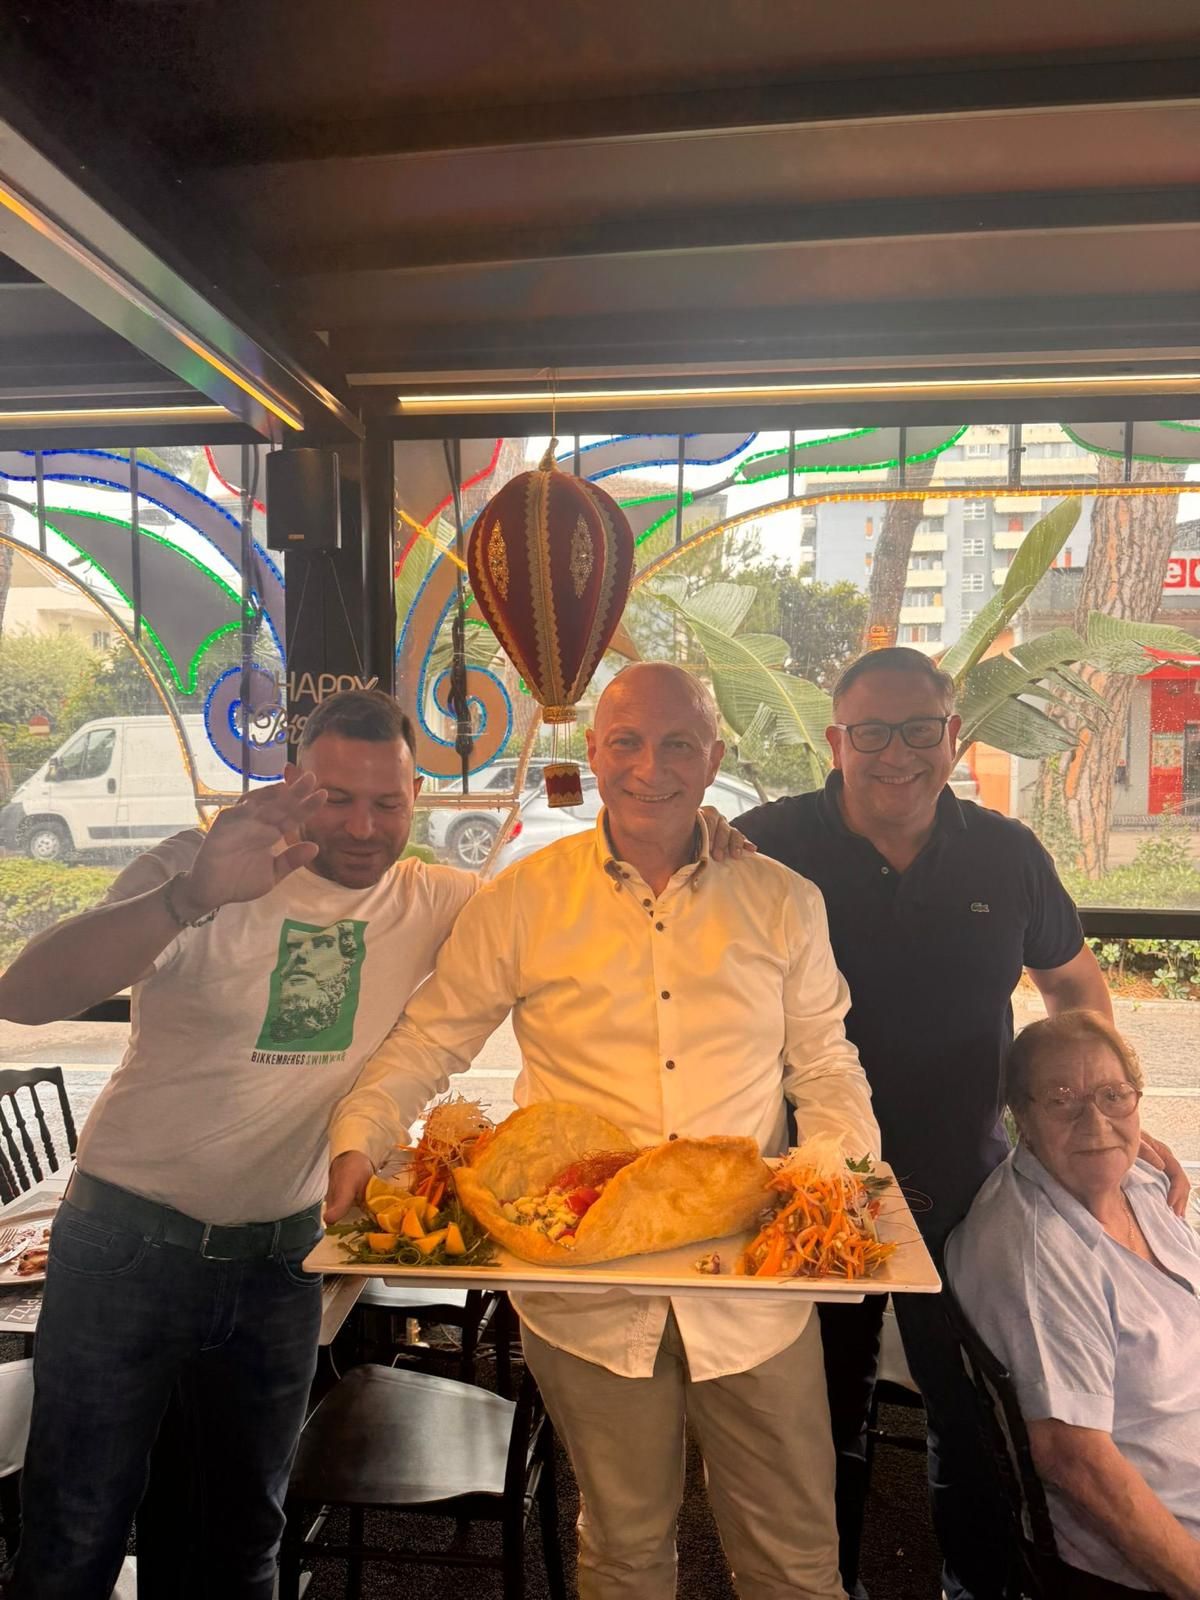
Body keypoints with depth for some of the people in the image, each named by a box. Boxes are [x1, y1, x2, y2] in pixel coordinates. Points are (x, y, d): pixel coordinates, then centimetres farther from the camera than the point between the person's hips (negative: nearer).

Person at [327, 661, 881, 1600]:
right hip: (587, 1295, -1)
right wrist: (357, 1146, -13)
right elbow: (425, 1045, 1)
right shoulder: (524, 901, -4)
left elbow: (826, 1068, 8)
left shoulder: (783, 903, 1)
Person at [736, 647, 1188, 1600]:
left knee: (976, 1408, 18)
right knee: (830, 1404, 19)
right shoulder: (773, 844, -14)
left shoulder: (1008, 855, -5)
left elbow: (1075, 983, 12)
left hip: (967, 1181, 2)